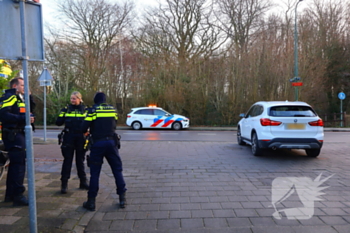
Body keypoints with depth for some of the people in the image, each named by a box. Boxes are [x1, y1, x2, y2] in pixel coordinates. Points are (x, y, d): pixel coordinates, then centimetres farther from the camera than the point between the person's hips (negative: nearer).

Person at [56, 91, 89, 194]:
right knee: (67, 160, 2)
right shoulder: (66, 109, 4)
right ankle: (64, 184, 9)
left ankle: (83, 182, 21)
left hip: (80, 138, 1)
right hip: (69, 138, -1)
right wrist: (62, 114, -16)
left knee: (80, 160, 11)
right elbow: (58, 123, 0)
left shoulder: (85, 110, 5)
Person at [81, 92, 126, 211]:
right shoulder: (113, 109, 8)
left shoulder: (93, 110, -3)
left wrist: (88, 131, 14)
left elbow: (84, 127, -8)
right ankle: (122, 198, 12)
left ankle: (91, 201, 12)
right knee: (117, 171, 11)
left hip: (97, 143, -2)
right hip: (111, 142, 2)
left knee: (94, 173, 7)